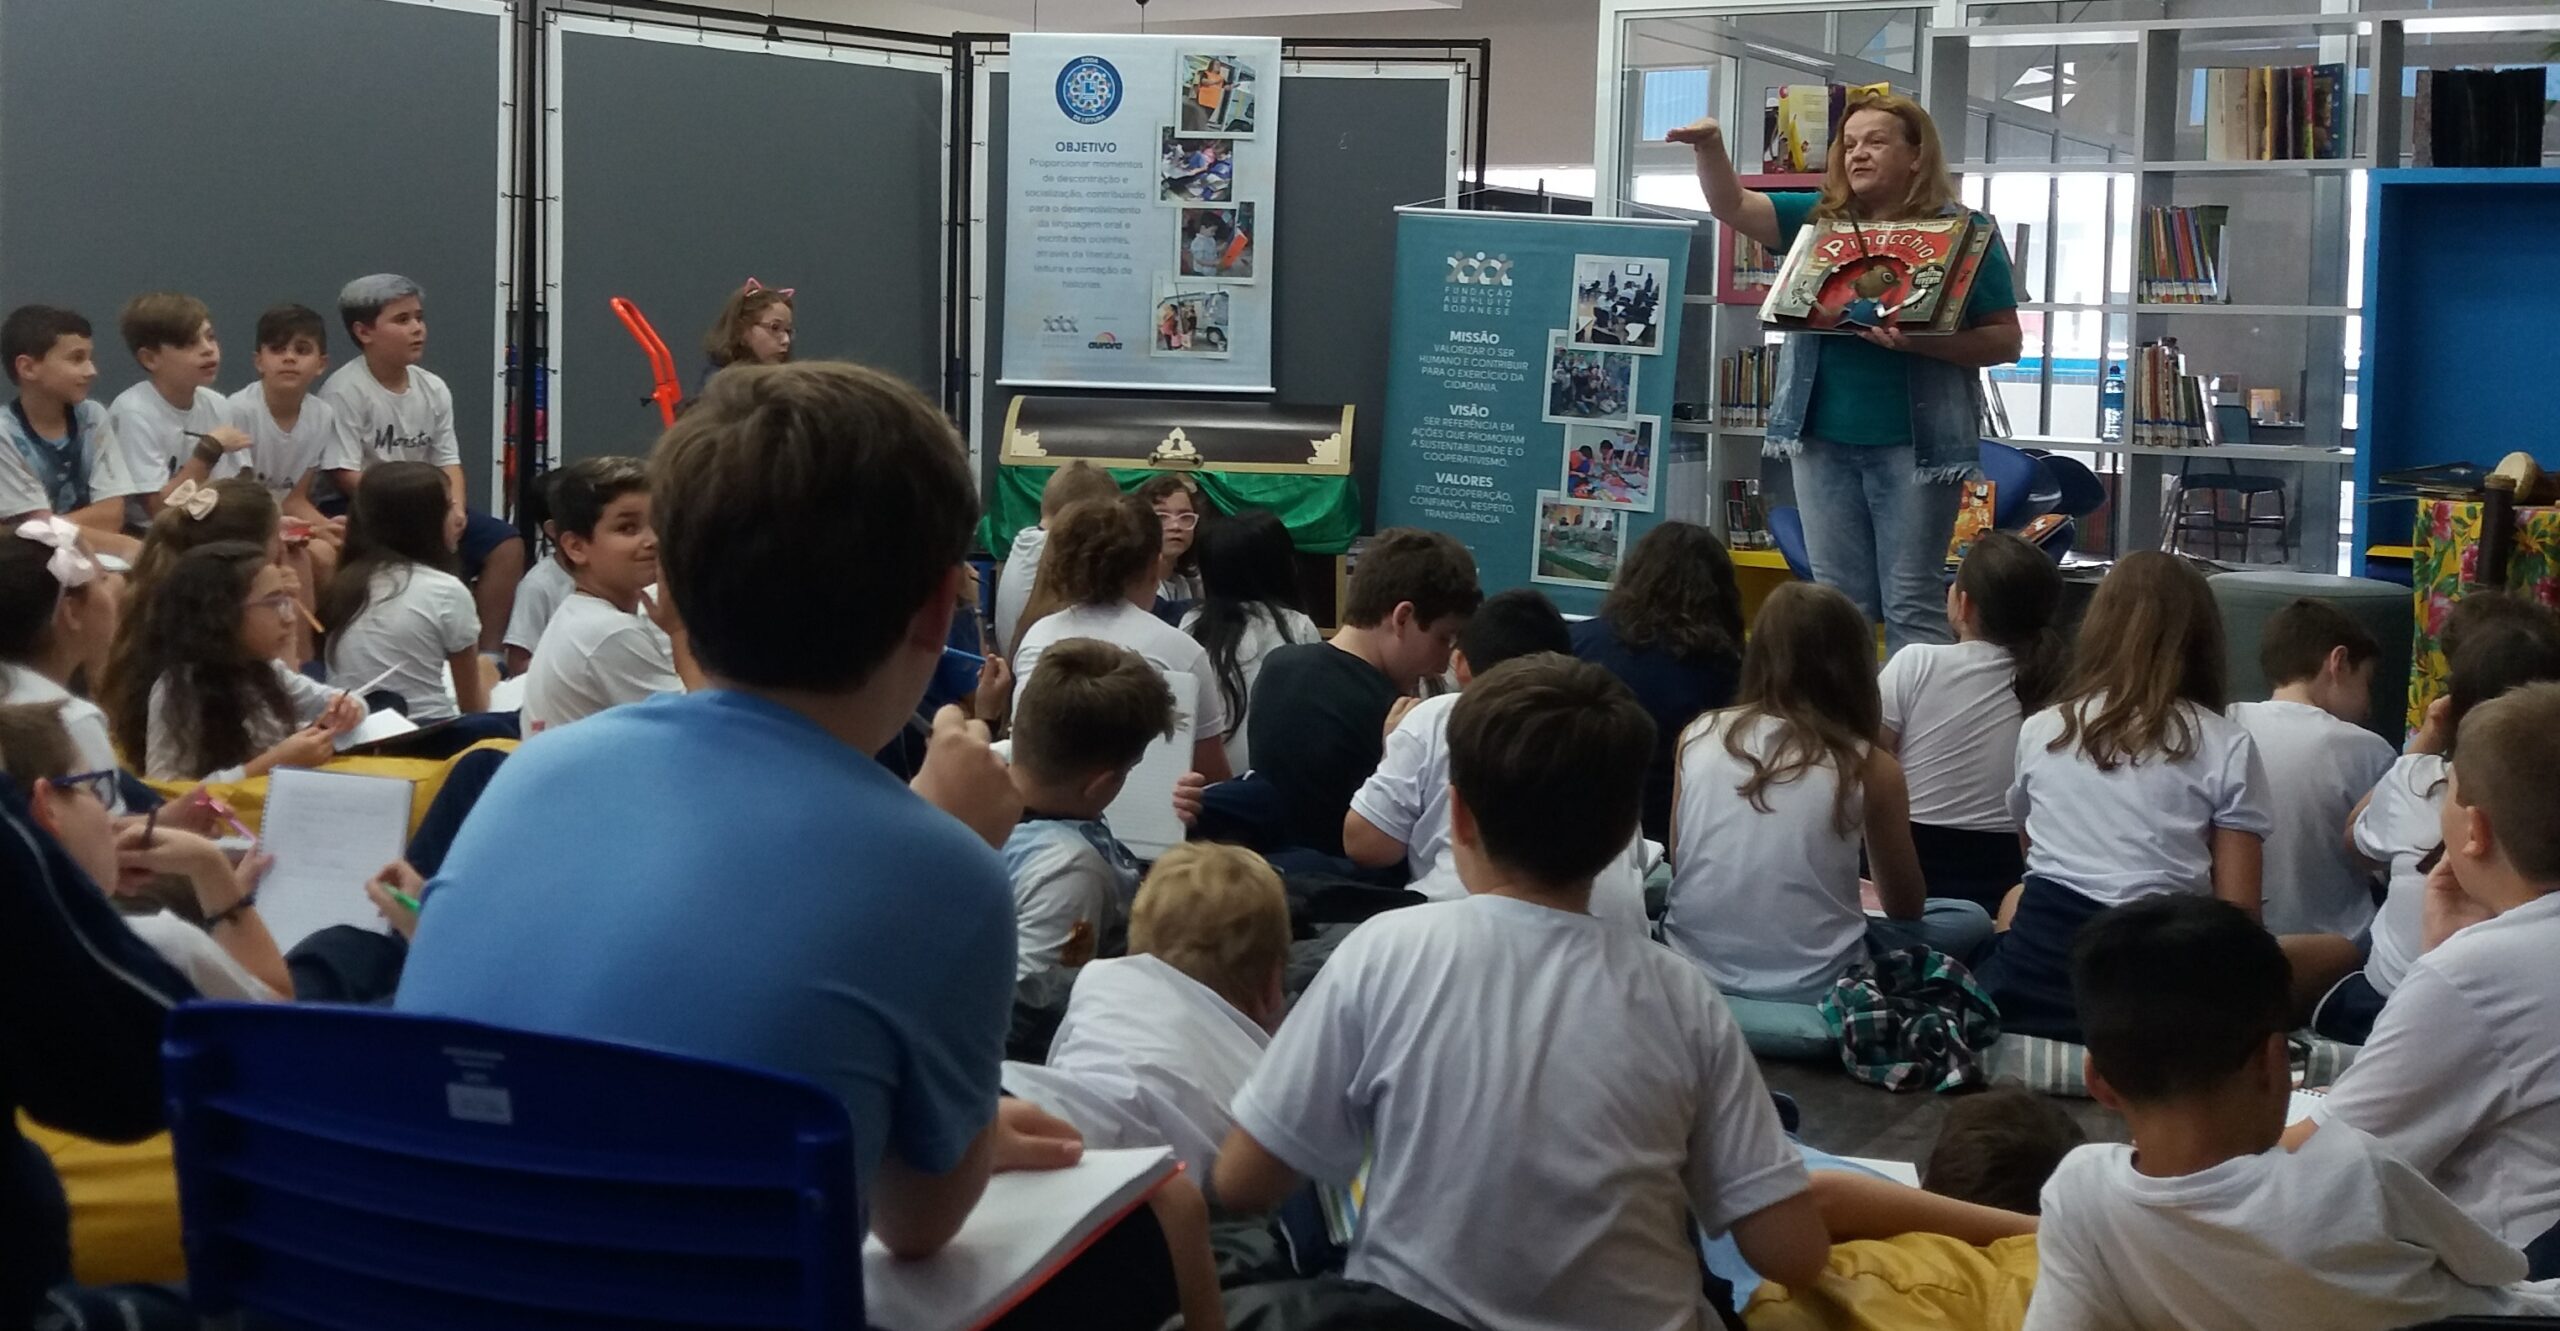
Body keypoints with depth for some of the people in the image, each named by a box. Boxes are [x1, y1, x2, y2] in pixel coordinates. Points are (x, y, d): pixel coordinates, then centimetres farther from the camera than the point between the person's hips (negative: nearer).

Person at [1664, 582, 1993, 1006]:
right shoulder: (1868, 766, -7)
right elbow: (1906, 908, 6)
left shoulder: (1698, 736, 1)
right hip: (1810, 986, -3)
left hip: (1693, 968, 3)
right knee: (1970, 921, 21)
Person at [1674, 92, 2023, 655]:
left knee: (1910, 606, -1)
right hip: (1824, 438, 4)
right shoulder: (1821, 219, 10)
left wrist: (1921, 341, -20)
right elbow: (1731, 206, 5)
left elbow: (2006, 340, -4)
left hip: (1915, 442, -4)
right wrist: (1710, 147, -14)